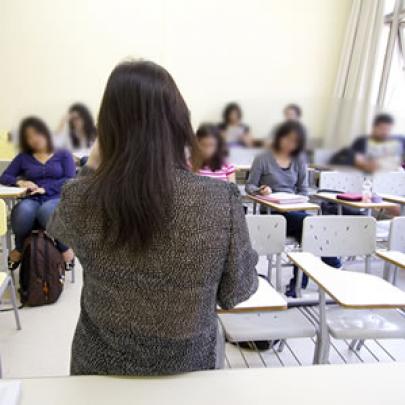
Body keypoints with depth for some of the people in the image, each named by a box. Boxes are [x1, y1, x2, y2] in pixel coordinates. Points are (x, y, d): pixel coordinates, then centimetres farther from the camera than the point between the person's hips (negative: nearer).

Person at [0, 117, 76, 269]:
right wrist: (20, 181, -8)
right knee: (24, 211, -36)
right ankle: (19, 249, -9)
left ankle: (65, 248, -17)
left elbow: (70, 180, 0)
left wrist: (45, 188, -13)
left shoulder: (63, 155, 14)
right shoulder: (23, 157, 22)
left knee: (47, 211, -39)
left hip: (57, 199, -2)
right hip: (32, 200, 2)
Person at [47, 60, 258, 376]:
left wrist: (91, 168, 7)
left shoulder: (81, 199, -22)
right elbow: (235, 293, -10)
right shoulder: (221, 200, -26)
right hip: (188, 367, 0)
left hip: (101, 365, 1)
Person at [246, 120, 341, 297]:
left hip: (295, 210, 4)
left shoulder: (299, 160, 14)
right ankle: (334, 268, -13)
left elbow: (303, 189, 15)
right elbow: (249, 186, 2)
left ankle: (298, 283, -15)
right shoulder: (263, 159, 1)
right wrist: (260, 190, -20)